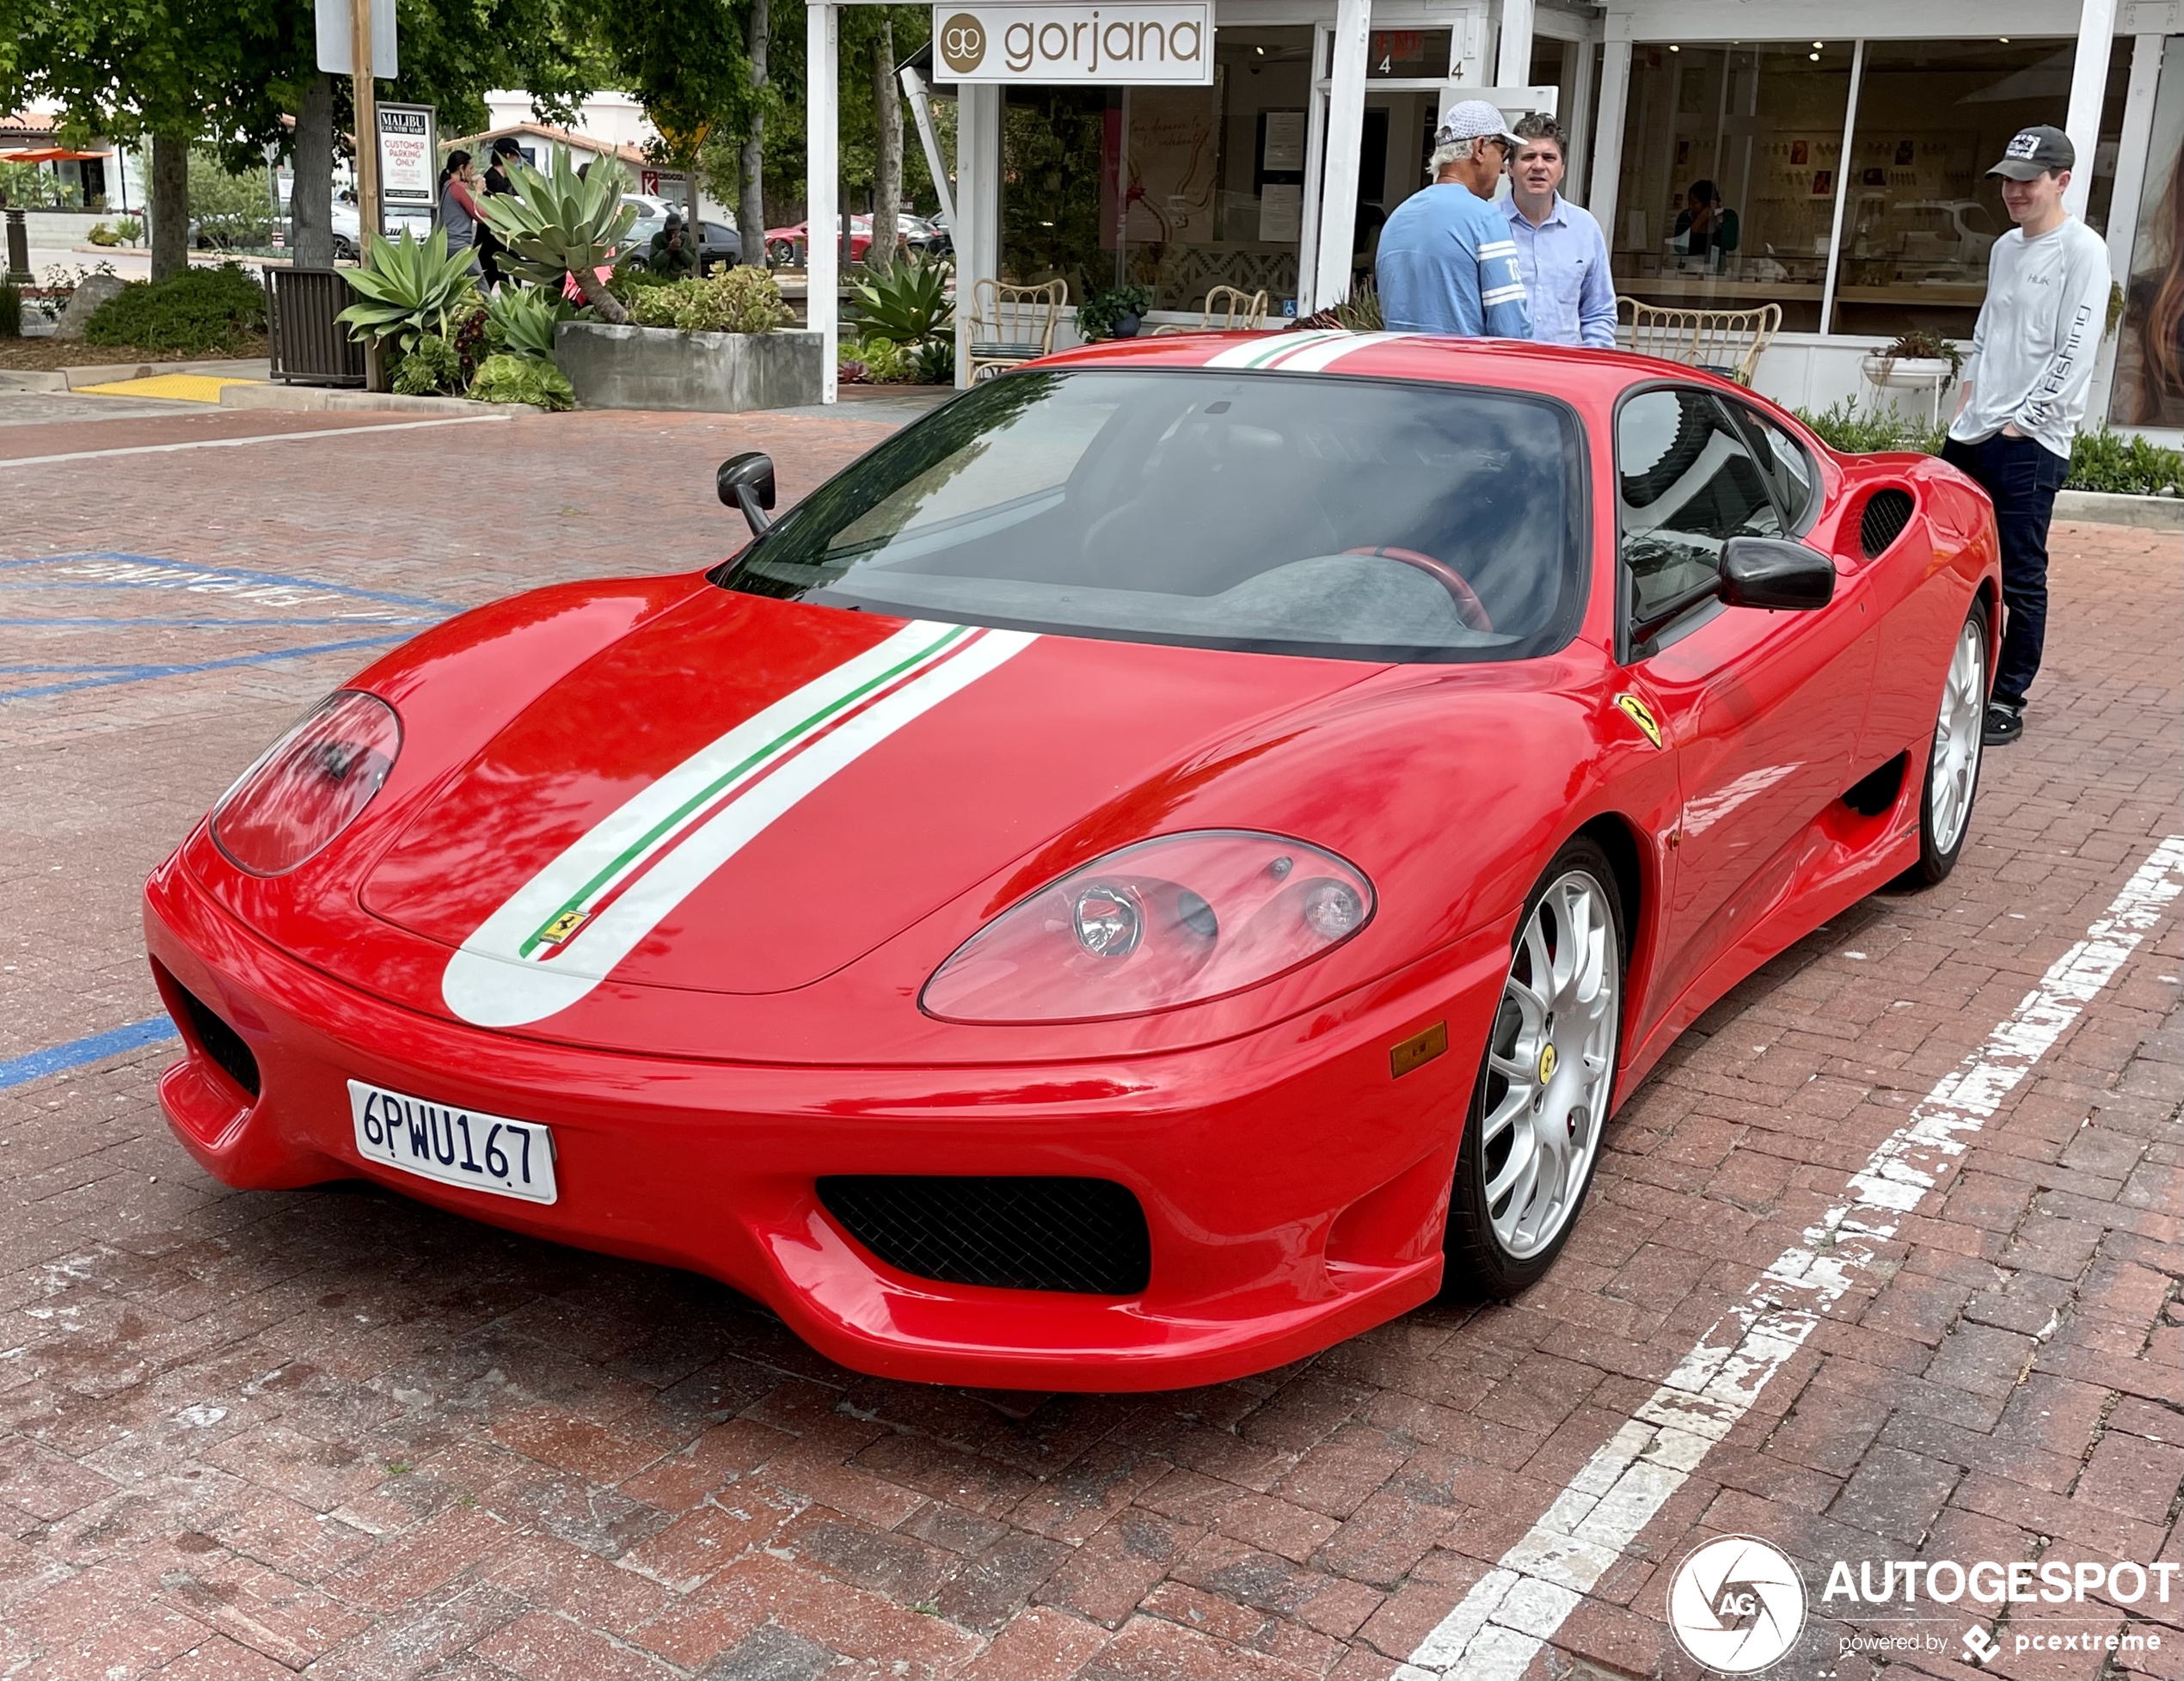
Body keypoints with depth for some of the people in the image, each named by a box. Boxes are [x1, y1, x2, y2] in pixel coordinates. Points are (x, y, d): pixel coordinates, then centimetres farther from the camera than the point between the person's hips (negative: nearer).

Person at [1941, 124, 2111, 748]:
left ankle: (2007, 702, 3)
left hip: (2030, 443, -8)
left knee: (2021, 579, -4)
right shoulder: (2005, 248, 16)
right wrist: (1968, 401, 13)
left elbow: (2077, 351, -13)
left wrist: (2024, 420, -13)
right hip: (1972, 436, 8)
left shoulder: (2082, 250, -8)